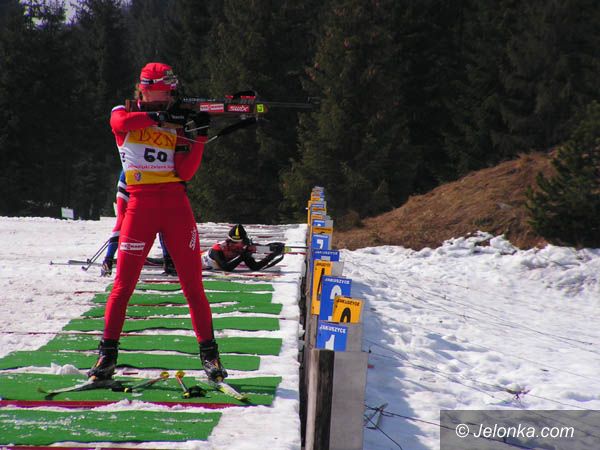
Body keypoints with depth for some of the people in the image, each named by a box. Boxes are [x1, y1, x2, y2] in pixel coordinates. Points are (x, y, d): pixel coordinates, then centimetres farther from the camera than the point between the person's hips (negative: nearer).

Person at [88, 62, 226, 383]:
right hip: (141, 204, -2)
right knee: (124, 282, -4)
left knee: (193, 283, 1)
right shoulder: (123, 114, 8)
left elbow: (185, 173, 2)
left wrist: (198, 136, -7)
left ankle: (209, 354, 5)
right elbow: (121, 122, -19)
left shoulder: (177, 125, 13)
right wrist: (160, 116, -20)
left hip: (176, 203, 2)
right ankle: (107, 354, 4)